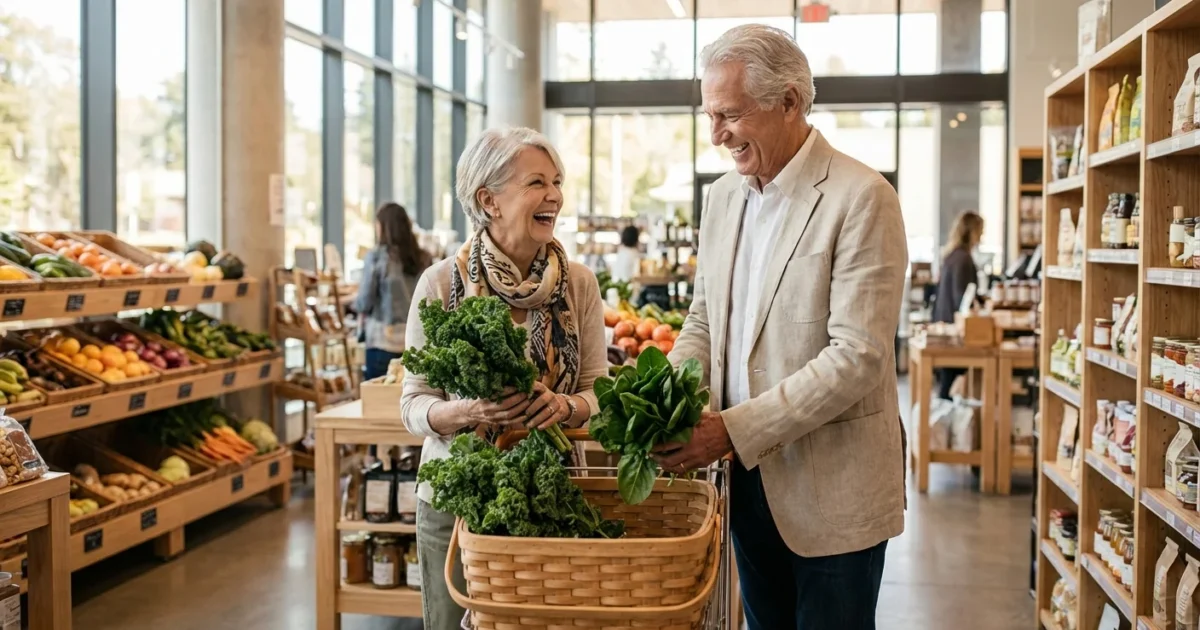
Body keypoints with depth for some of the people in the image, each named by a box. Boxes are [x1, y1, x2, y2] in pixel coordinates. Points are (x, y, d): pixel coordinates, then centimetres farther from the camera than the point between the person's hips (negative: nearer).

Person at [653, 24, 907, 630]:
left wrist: (734, 430, -22)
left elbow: (858, 356, -21)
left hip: (830, 487, -6)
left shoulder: (861, 197, -15)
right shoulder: (723, 197, 8)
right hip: (747, 476, 6)